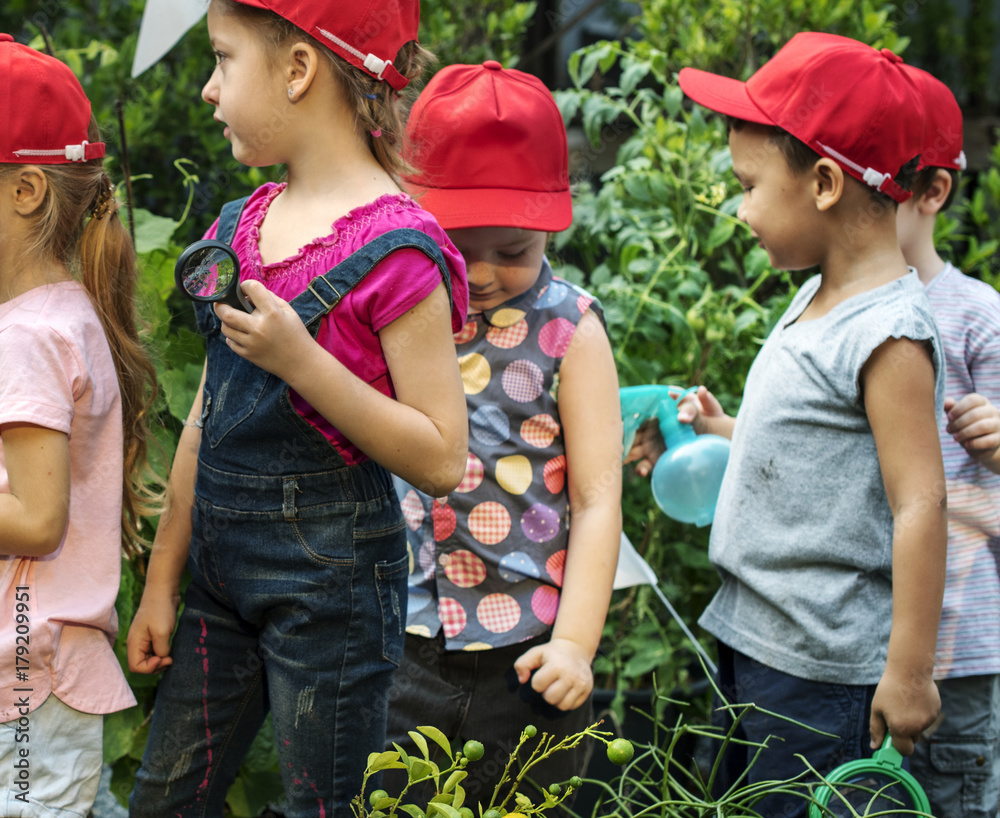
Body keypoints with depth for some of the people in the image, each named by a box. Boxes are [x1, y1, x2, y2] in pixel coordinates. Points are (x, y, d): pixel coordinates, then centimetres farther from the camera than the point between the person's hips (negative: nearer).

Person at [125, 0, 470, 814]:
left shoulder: (393, 249, -16)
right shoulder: (242, 226, 6)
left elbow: (441, 459, -18)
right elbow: (208, 415, 12)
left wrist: (299, 360, -25)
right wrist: (162, 577, 14)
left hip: (331, 578, -7)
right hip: (221, 565, 7)